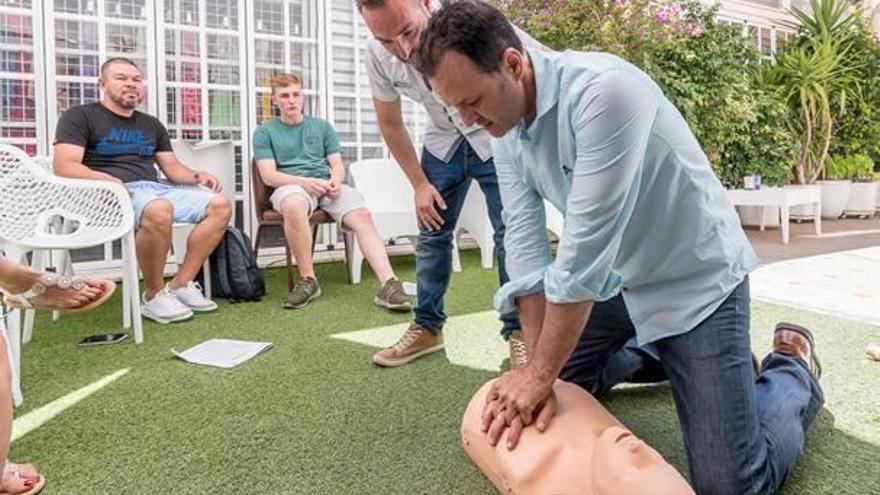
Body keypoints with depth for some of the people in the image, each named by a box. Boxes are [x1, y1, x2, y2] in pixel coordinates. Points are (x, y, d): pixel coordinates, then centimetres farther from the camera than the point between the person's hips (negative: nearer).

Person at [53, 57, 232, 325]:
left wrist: (198, 176, -2)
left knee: (220, 205, -15)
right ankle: (154, 295, -19)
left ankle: (181, 284, -13)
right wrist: (109, 181, -24)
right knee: (159, 210, -40)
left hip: (156, 188, 7)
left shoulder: (151, 125, 24)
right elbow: (64, 167, -7)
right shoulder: (80, 116, 6)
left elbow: (172, 167, 21)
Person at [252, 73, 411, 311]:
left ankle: (388, 284, -42)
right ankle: (308, 280, -26)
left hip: (326, 185, 3)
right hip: (291, 186, -2)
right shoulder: (264, 132, 13)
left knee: (362, 215, -29)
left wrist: (335, 181, -11)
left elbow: (338, 164, 14)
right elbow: (269, 175, 1)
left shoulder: (322, 126, 21)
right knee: (294, 206, -41)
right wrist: (305, 181, -17)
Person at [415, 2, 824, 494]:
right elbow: (525, 242, -9)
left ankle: (793, 370, 20)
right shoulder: (505, 129, -7)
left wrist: (541, 375, -25)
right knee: (549, 387, 13)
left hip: (694, 280, -7)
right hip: (614, 280, 7)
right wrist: (537, 369, -15)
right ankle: (655, 356, 32)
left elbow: (587, 249, -33)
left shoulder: (604, 89, -31)